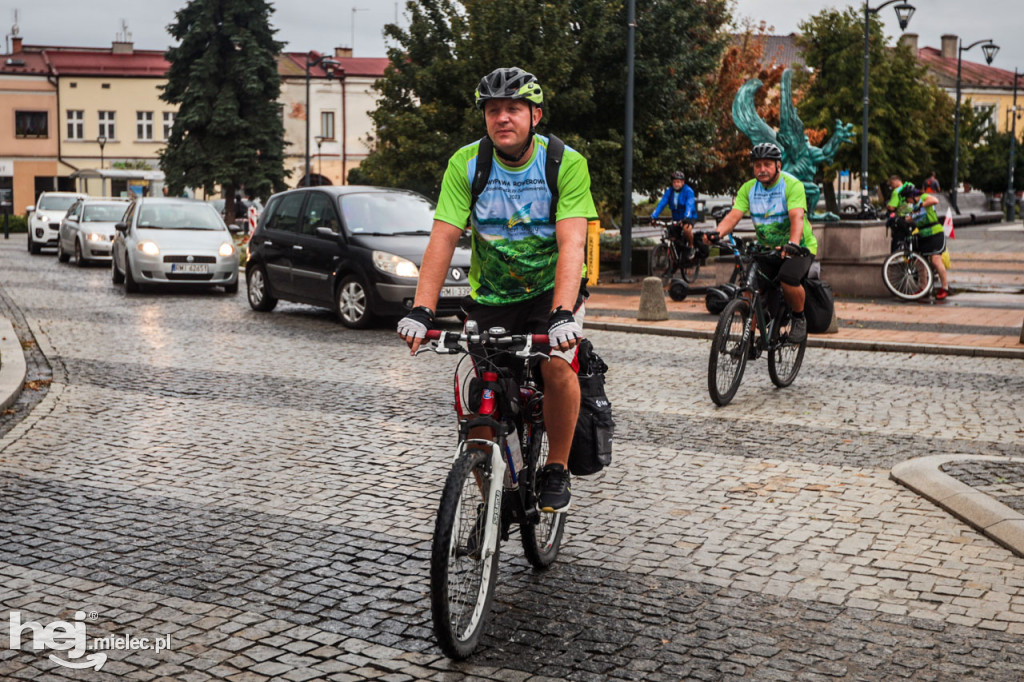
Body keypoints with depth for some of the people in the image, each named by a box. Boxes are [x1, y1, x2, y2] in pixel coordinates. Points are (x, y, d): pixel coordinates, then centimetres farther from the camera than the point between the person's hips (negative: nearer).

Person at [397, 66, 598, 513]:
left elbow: (571, 242, -27)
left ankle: (557, 470, -4)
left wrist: (563, 315, -41)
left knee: (556, 365, -29)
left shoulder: (566, 162, -17)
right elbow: (443, 238, -17)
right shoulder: (466, 163, -11)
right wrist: (421, 311, -30)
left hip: (550, 290, -2)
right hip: (490, 296, 2)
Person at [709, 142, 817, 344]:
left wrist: (793, 244, -50)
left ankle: (799, 318, -5)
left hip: (800, 248, -5)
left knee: (788, 278, -32)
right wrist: (716, 233, -35)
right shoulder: (748, 188, -2)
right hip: (767, 249, 5)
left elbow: (797, 217, -31)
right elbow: (734, 215, -14)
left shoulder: (792, 185, -16)